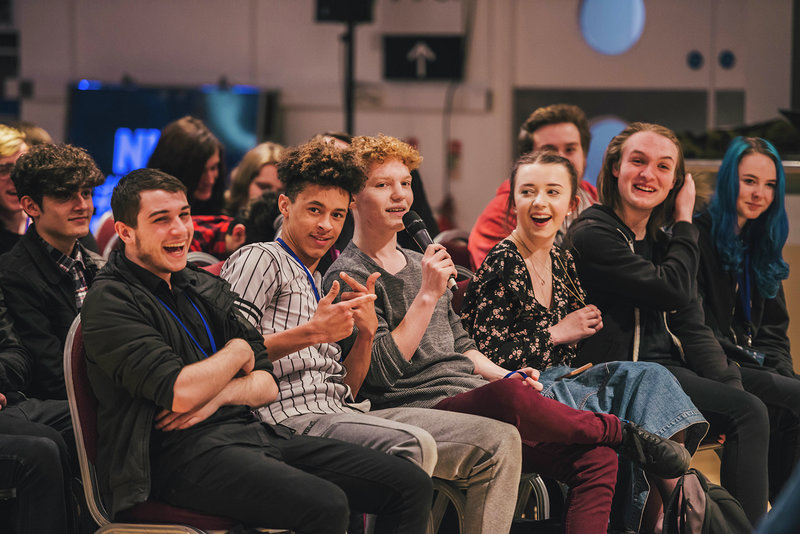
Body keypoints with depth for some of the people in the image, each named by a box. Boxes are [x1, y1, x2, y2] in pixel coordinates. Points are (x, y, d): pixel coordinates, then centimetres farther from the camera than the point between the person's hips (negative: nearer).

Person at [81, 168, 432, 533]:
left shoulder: (204, 287, 20)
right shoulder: (109, 302, -5)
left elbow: (268, 384, 16)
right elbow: (179, 393, -17)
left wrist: (218, 396, -7)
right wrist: (238, 352, 2)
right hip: (183, 454, -8)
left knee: (410, 485, -6)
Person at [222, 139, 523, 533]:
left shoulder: (317, 282, 31)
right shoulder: (260, 260, 5)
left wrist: (366, 335, 5)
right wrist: (311, 333, -17)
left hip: (338, 413, 9)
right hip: (292, 417, -8)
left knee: (500, 441, -1)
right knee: (414, 445, -36)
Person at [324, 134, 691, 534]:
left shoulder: (418, 265, 25)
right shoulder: (349, 276, 0)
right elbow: (382, 370, -12)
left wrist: (506, 377, 10)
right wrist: (427, 295, -13)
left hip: (481, 402, 8)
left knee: (596, 458, -16)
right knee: (508, 395, -39)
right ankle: (624, 434, -16)